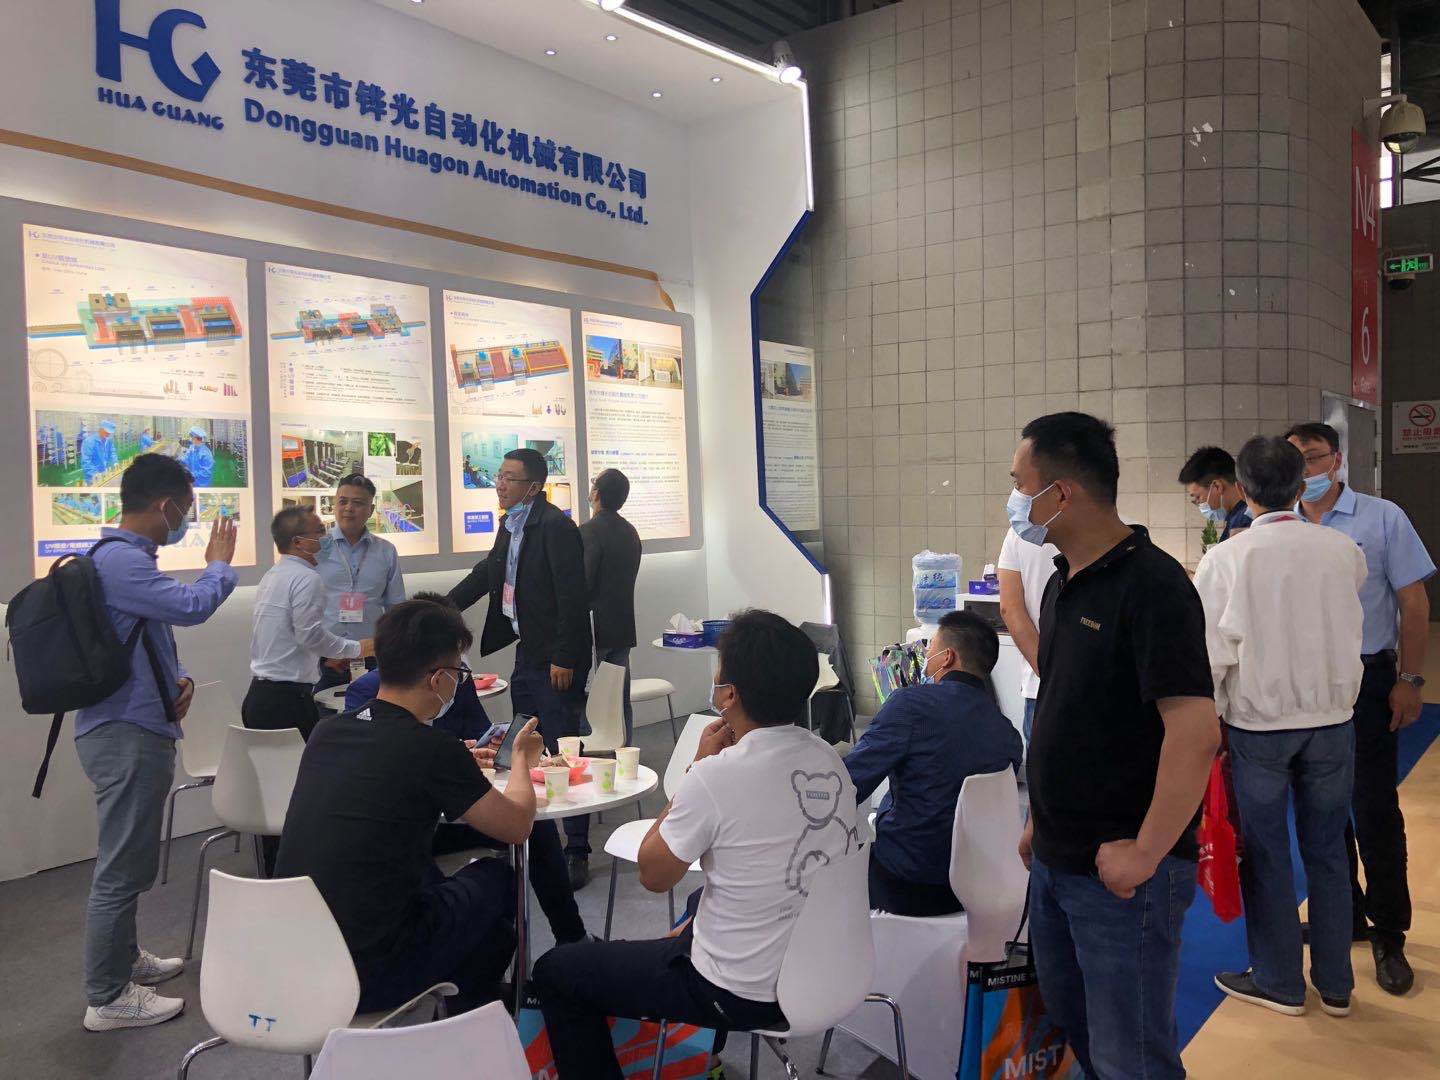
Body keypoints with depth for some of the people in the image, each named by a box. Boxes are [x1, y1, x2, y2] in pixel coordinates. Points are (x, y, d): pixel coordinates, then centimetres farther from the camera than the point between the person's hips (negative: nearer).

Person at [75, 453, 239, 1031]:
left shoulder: (124, 557, 15)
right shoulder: (120, 561, -20)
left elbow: (152, 637, 23)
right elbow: (191, 605, -32)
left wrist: (177, 679, 4)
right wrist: (219, 564, -11)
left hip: (128, 728, 11)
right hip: (127, 735, -11)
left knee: (125, 858, 23)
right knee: (123, 866, -1)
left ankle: (123, 958, 39)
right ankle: (107, 999, 10)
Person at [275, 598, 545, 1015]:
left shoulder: (325, 733, 2)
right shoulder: (432, 749, -16)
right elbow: (517, 826, -2)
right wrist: (522, 759, 18)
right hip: (369, 979, -6)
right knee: (495, 878, 15)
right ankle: (471, 1018, 37)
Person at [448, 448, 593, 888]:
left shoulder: (555, 527, -17)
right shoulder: (511, 525, 11)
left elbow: (573, 597, -20)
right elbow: (487, 572, 25)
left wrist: (563, 658, -20)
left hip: (554, 659, -9)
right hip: (527, 653, 9)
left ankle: (577, 852, 7)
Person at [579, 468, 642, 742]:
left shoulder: (589, 531, -15)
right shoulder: (630, 531, 9)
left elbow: (582, 583, -19)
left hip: (594, 628, -7)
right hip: (624, 627, 8)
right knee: (621, 698, 12)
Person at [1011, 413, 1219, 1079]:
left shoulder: (1150, 585, -19)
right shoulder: (1063, 582, 8)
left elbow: (1196, 732, -27)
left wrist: (1145, 854, -22)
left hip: (1122, 873, -8)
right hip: (1055, 862, 9)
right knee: (1069, 1022, 24)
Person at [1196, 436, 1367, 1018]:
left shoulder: (1224, 560, -14)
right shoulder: (1343, 549, -4)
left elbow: (1210, 655, -14)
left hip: (1258, 724, -3)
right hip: (1333, 718, 4)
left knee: (1265, 853, 10)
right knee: (1327, 850, 16)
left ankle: (1279, 980, 24)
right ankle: (1335, 984, 28)